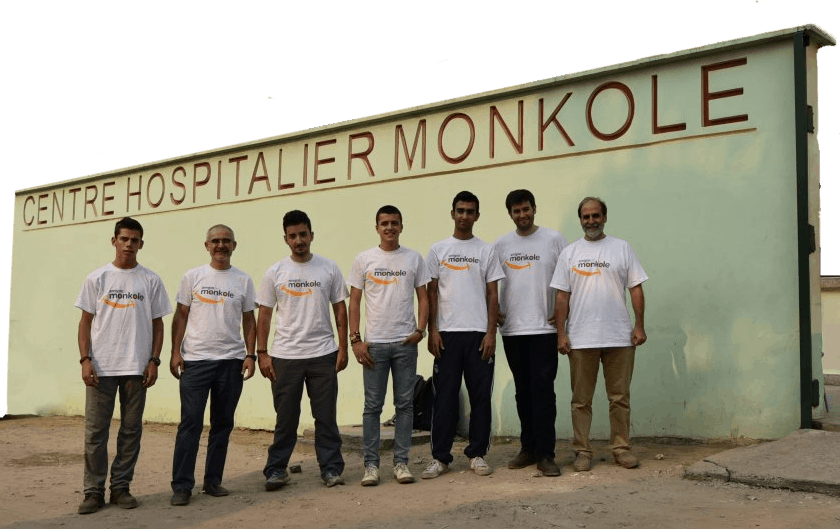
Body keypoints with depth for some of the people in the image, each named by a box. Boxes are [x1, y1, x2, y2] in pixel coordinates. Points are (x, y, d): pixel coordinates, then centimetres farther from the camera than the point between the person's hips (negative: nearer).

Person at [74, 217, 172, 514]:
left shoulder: (150, 281, 5)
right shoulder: (97, 278, 4)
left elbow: (157, 323, 7)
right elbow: (86, 321, 4)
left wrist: (154, 361, -1)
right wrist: (85, 359, -5)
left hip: (137, 367, 1)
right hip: (101, 367, -1)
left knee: (131, 429, 7)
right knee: (95, 429, 1)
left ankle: (121, 487, 18)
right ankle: (94, 491, 11)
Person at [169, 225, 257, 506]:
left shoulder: (243, 280, 8)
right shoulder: (193, 277, 4)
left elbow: (249, 321, 10)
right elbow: (181, 316, 5)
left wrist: (250, 355, 1)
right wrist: (175, 352, -4)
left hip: (232, 360, 2)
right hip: (195, 359, -2)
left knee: (223, 423, 8)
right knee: (190, 423, -4)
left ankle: (213, 481, 19)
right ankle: (182, 486, 2)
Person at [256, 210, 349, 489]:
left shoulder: (329, 268, 4)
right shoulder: (275, 272, 3)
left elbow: (340, 309, 7)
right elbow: (264, 315, 5)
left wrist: (343, 347, 0)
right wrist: (262, 353, -1)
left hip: (323, 354, 0)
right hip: (285, 356, 0)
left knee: (326, 416, 5)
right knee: (285, 417, 6)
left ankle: (331, 468, 15)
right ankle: (276, 469, 17)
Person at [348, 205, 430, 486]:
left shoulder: (414, 259, 7)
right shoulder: (364, 260, 4)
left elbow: (423, 297, 8)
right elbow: (354, 301, 5)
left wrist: (420, 329, -7)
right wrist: (355, 339, -3)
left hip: (405, 342, 1)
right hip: (374, 343, -1)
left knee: (405, 404, 5)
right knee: (373, 405, 2)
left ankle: (401, 463, 13)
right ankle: (371, 464, 10)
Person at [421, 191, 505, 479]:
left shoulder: (486, 251, 8)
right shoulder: (438, 250, 8)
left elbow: (492, 294, 5)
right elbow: (431, 293, 6)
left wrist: (491, 333, -4)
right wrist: (432, 331, -3)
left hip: (479, 333, 0)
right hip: (447, 333, 0)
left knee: (480, 395, 4)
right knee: (444, 396, 2)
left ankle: (477, 454, 15)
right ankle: (440, 457, 9)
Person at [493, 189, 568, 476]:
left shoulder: (554, 239, 2)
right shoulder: (500, 245, 9)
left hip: (544, 328, -3)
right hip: (511, 329, 3)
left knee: (543, 389, -8)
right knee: (523, 391, 11)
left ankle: (545, 455, -3)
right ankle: (528, 449, 21)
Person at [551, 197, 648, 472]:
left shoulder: (622, 248, 7)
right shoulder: (570, 252, 8)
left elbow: (636, 288, 5)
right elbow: (562, 296, 5)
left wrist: (639, 325, -3)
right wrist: (561, 333, -2)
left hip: (619, 336, 0)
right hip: (580, 338, 0)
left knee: (620, 397, 6)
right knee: (581, 400, 5)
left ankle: (621, 447, 16)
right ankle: (582, 451, 12)